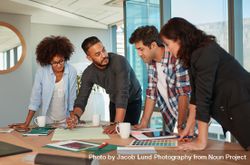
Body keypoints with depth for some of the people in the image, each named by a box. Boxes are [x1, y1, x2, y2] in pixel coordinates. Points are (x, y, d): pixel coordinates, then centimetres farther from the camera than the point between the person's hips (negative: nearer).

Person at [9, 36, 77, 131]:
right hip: (47, 121, 1)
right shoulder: (41, 72, -12)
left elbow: (72, 99, -4)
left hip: (66, 121, 0)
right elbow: (35, 98, -8)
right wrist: (26, 123, -11)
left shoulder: (72, 72, -11)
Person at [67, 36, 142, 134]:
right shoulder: (88, 73, -19)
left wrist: (117, 124, -50)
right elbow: (81, 99, -17)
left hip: (133, 101, -4)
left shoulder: (119, 61, -36)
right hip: (114, 102, 4)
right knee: (113, 133, 10)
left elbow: (123, 93, -43)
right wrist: (76, 116, -39)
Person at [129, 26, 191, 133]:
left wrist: (180, 127, -23)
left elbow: (184, 94, -22)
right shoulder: (151, 62, 2)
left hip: (186, 119, -6)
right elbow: (151, 94, 6)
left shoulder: (177, 59, -20)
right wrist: (143, 124, 3)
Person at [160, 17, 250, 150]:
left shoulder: (205, 53, -21)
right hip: (235, 113, 9)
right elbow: (196, 94, 10)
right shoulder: (195, 54, 7)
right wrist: (189, 127, 10)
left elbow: (204, 96, -24)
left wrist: (201, 141, -22)